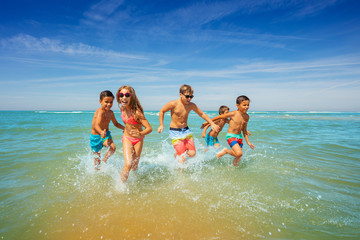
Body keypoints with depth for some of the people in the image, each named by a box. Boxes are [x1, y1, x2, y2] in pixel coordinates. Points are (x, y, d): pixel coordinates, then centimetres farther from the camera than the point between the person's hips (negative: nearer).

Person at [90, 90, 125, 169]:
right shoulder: (100, 112, -26)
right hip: (96, 137, -4)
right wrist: (101, 132, -61)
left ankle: (104, 160, 3)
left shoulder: (111, 113, -4)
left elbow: (116, 123, 14)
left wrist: (125, 128, -1)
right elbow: (96, 125, -41)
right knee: (97, 159, 8)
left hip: (106, 134, 5)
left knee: (113, 148, -24)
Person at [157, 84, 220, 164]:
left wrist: (212, 123, 6)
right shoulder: (173, 104, -13)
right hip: (175, 132, -5)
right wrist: (161, 125, -4)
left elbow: (202, 114, 11)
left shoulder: (191, 105, -1)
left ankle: (178, 152, 26)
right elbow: (161, 112, 1)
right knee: (182, 158, -9)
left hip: (186, 130, 5)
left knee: (192, 153, -3)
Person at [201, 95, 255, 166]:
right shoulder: (233, 114, -15)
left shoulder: (247, 117, 3)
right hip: (231, 136, -6)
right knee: (239, 153, -25)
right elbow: (219, 117, -6)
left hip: (239, 137, 6)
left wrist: (248, 142, 14)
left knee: (238, 159, 7)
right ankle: (226, 151, 1)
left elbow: (244, 130, 15)